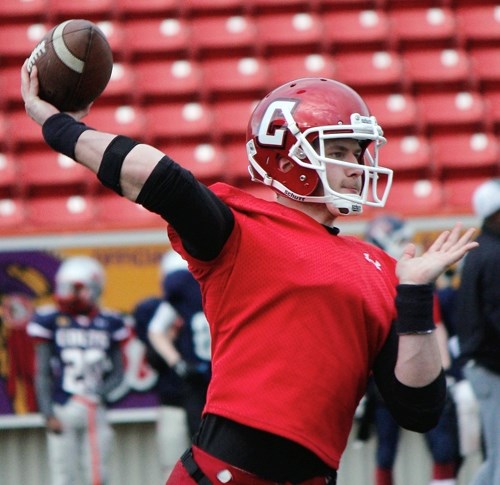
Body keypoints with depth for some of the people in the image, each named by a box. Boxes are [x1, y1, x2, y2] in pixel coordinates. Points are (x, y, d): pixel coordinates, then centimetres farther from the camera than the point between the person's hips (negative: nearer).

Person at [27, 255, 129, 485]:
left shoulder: (108, 324, 6)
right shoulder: (51, 321, 1)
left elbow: (117, 373, 10)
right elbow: (42, 374, 1)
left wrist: (100, 392, -9)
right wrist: (48, 413, -7)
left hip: (96, 411, 2)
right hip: (62, 411, -2)